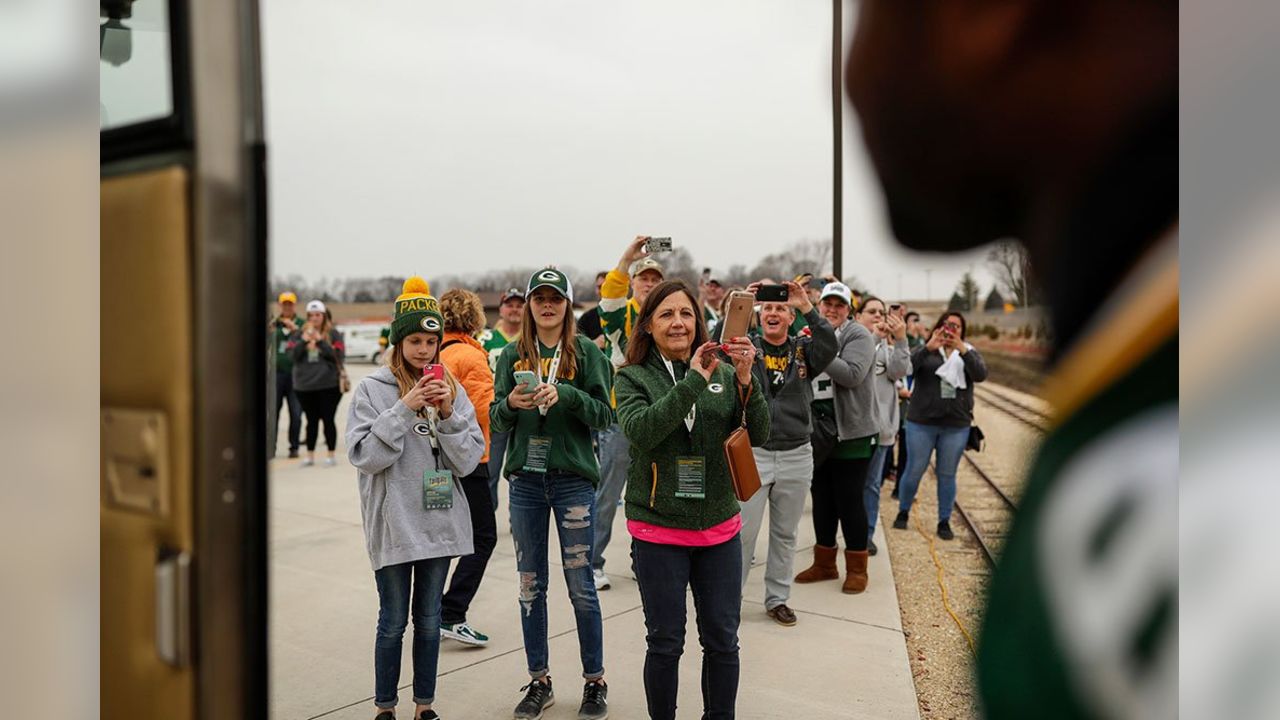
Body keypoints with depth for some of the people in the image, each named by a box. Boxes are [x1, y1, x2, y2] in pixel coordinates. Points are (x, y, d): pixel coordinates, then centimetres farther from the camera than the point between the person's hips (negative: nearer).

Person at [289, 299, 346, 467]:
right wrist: (303, 341, -13)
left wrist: (321, 341, -15)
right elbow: (292, 355, 2)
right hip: (304, 385, 3)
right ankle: (310, 455, 19)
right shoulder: (300, 333, 10)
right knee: (311, 421, 11)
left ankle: (331, 455, 10)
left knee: (328, 419, 1)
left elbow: (338, 355, -7)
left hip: (328, 385, -3)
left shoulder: (333, 333, 1)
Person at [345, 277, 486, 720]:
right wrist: (405, 409, -19)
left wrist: (448, 414, -15)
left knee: (429, 620, 14)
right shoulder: (372, 389, -5)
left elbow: (468, 461, -1)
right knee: (394, 621, 8)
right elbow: (364, 455, -13)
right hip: (393, 524, -3)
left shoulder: (449, 388, 3)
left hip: (441, 522, 3)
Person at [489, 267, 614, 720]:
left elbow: (604, 415, -6)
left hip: (573, 479, -3)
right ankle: (539, 682, 25)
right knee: (531, 586, 11)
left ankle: (595, 682, 20)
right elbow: (496, 418, 6)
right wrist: (511, 403, -15)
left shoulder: (586, 352, -2)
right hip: (525, 480, 3)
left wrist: (565, 395, -21)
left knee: (581, 586, 3)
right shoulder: (512, 355, 7)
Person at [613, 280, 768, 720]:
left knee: (722, 641, 12)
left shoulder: (722, 373, 2)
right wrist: (693, 381, -26)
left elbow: (758, 435, -5)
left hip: (720, 529, 3)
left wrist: (746, 381, -21)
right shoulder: (633, 378, -4)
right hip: (658, 531, -2)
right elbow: (640, 430, -22)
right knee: (665, 643, 9)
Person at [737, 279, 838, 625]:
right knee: (743, 532, 1)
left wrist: (807, 306, -26)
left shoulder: (803, 349, 4)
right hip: (752, 453, -2)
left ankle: (777, 599, 27)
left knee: (785, 535, 14)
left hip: (796, 456, 2)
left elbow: (829, 347, -16)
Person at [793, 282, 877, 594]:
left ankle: (857, 568, 17)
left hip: (850, 432, -5)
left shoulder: (858, 336, -7)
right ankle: (824, 564, 28)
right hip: (816, 431, 5)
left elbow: (853, 374, -22)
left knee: (850, 501, 2)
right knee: (821, 500, 13)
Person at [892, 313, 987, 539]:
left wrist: (962, 349, -25)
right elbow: (906, 365, -17)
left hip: (956, 426, 1)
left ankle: (944, 522, 21)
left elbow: (980, 374, -12)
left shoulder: (969, 352, 7)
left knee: (947, 475, 9)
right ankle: (903, 512, 27)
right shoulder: (926, 351, 2)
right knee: (914, 471, 6)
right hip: (922, 422, -1)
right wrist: (929, 347, -31)